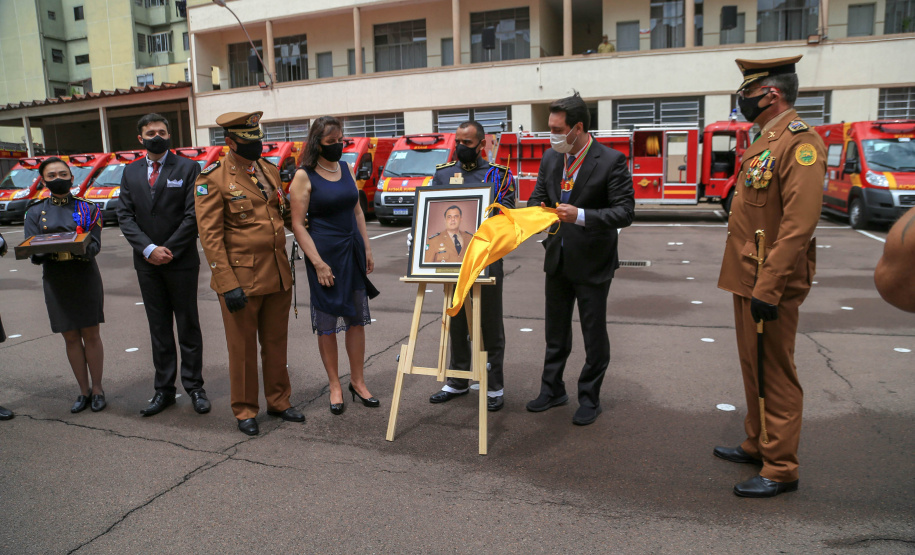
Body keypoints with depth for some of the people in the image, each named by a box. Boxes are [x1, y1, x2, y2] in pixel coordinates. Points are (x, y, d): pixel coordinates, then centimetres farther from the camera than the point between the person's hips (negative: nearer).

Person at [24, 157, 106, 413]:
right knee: (71, 338, 8)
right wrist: (48, 249, -25)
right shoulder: (35, 213, 6)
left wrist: (80, 248, -30)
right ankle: (84, 391, 20)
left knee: (91, 335, 3)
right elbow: (32, 253, -2)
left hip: (85, 278, -1)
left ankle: (97, 389, 15)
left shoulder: (87, 209, 3)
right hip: (55, 281, 2)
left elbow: (95, 245, -7)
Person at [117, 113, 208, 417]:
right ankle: (164, 389, 19)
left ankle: (194, 387, 14)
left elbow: (193, 215, -8)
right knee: (159, 328, 10)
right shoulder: (131, 172, 10)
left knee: (188, 326, 4)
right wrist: (148, 249, -11)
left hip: (181, 261, -4)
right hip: (147, 263, 4)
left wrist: (170, 251, -13)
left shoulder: (187, 167, -1)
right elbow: (125, 215, 3)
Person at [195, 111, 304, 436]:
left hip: (278, 275, 6)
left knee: (276, 343, 15)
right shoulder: (212, 179, -9)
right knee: (243, 348, 7)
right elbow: (210, 236, -12)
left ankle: (278, 401, 30)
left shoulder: (270, 170, 9)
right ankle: (245, 411, 23)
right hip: (242, 279, -5)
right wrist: (227, 285, -17)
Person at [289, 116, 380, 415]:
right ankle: (334, 385, 18)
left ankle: (357, 381, 22)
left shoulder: (346, 169, 9)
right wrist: (318, 263, -16)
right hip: (324, 253, -5)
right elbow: (297, 224, -11)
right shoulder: (304, 176, -8)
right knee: (327, 323, 4)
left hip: (353, 250, 6)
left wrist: (367, 249, 11)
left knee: (357, 317, 9)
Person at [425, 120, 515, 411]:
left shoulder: (497, 174, 1)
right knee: (456, 322, 13)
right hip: (452, 257, 4)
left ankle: (494, 386, 15)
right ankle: (457, 381, 26)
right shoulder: (443, 173, 11)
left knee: (490, 323, 4)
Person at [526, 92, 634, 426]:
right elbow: (538, 197, 13)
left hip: (592, 262, -6)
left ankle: (589, 398, 24)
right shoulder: (551, 158, 3)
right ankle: (552, 389, 33)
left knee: (594, 335, 7)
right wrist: (535, 211, -11)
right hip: (558, 259, 6)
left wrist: (581, 216, -31)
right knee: (556, 332, 17)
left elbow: (625, 212, -19)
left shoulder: (611, 161, -16)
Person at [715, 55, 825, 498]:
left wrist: (768, 288, -25)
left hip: (770, 284, -9)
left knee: (775, 375, 1)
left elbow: (798, 224, -23)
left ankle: (780, 469, 14)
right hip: (747, 278, 9)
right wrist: (748, 281, 18)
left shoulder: (800, 142, -15)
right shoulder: (764, 142, 15)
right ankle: (757, 444, 33)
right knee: (754, 369, 18)